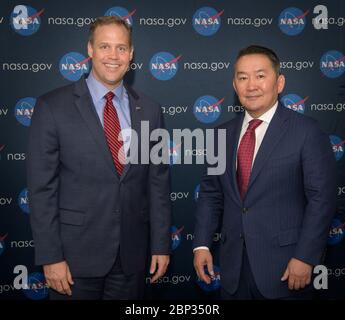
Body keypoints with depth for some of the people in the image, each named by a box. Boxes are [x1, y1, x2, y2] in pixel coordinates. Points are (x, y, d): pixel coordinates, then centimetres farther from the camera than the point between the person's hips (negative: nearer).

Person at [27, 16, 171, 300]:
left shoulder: (149, 111, 4)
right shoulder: (53, 107, -6)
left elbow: (158, 183, 6)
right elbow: (42, 188, -7)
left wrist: (161, 245, 5)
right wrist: (50, 256, -10)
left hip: (132, 253, 3)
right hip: (76, 253, -3)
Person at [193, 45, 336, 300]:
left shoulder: (306, 131, -8)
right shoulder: (224, 133, 7)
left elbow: (321, 198, -10)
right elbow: (211, 193, 10)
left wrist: (305, 257, -14)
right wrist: (202, 244, 2)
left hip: (284, 268, -4)